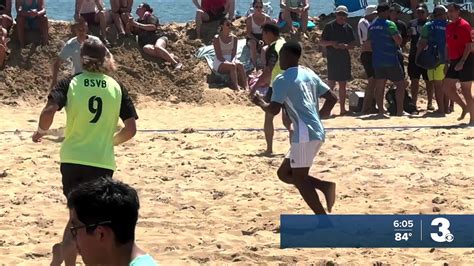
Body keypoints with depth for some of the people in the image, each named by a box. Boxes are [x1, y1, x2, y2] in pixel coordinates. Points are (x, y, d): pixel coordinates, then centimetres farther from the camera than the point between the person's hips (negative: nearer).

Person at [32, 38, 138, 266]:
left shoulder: (71, 83, -3)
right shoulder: (116, 87, 1)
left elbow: (48, 112, -17)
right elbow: (131, 129, 0)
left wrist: (41, 132, 3)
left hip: (73, 159, 1)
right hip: (103, 161, -1)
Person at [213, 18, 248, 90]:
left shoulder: (234, 38, 7)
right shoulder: (217, 38, -7)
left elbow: (234, 53, 2)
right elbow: (219, 56, -12)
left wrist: (232, 61, -19)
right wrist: (228, 63, -24)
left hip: (231, 60, 4)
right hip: (220, 62, -4)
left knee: (240, 65, -31)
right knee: (232, 66, -35)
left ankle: (246, 87, -47)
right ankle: (236, 88, -45)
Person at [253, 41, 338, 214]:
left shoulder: (282, 80, -7)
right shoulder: (309, 74, 17)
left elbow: (274, 110, -14)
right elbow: (332, 98, 18)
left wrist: (261, 103, 6)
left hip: (305, 134, -9)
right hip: (316, 132, 9)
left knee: (299, 178, -5)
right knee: (284, 173, 15)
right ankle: (325, 186, 0)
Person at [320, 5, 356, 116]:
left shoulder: (348, 28, 10)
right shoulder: (329, 26, 0)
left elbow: (352, 44, 11)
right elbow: (321, 42, 1)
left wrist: (346, 46, -10)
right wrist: (331, 43, -18)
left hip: (344, 58, 4)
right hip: (332, 58, -4)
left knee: (343, 84, 6)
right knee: (331, 83, -10)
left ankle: (342, 108, 9)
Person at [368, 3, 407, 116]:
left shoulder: (371, 26, 9)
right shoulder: (389, 24, -13)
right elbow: (399, 41, -18)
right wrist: (398, 34, 2)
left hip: (377, 60, 6)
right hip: (391, 60, -6)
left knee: (379, 86, 8)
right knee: (401, 85, 2)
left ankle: (380, 110, 7)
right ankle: (399, 110, -3)